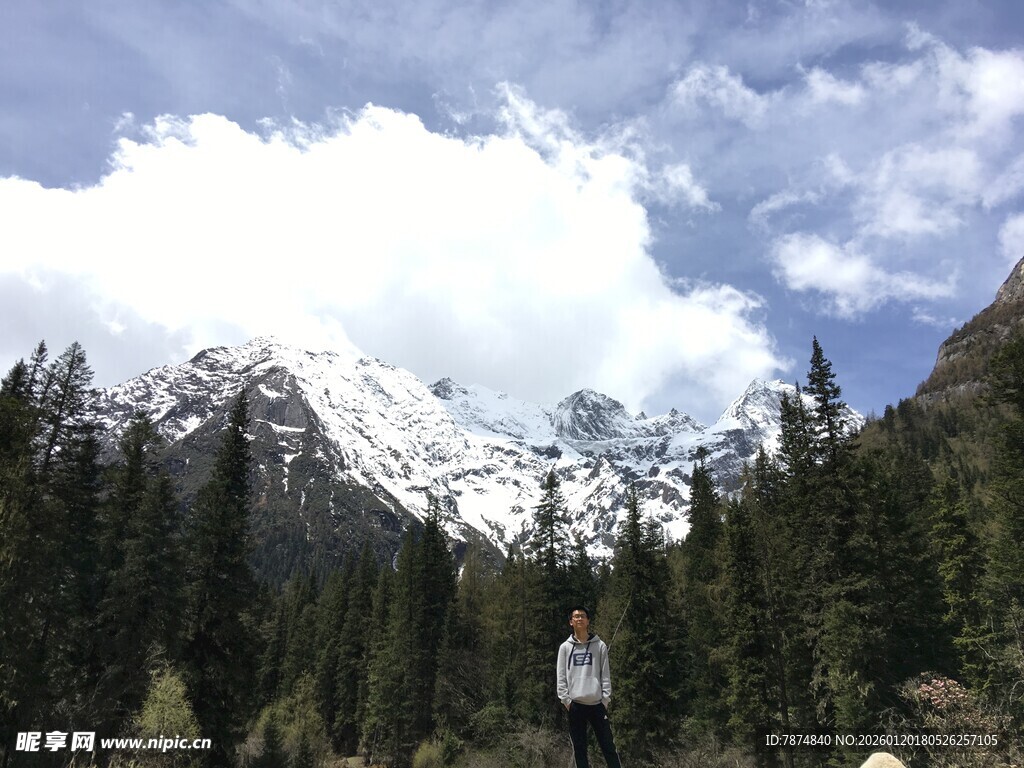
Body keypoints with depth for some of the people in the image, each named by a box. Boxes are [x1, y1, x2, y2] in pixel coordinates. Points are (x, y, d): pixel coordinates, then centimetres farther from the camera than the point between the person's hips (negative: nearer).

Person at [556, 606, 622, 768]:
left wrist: (605, 698, -5)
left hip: (597, 704, -1)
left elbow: (605, 675, 3)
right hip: (575, 705, 1)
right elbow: (561, 677, 4)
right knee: (579, 749, 6)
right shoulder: (565, 647, 6)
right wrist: (565, 700, -5)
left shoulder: (600, 646, 5)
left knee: (608, 747, 1)